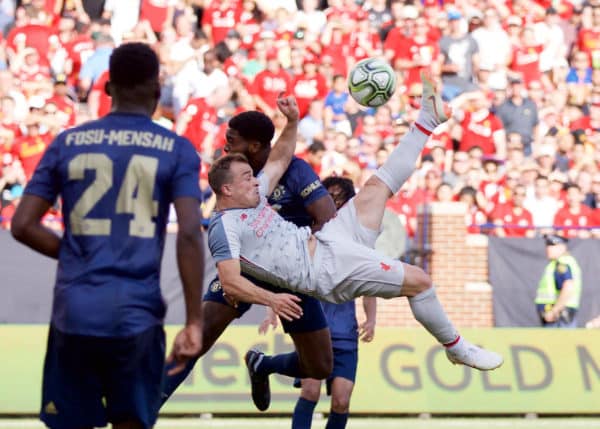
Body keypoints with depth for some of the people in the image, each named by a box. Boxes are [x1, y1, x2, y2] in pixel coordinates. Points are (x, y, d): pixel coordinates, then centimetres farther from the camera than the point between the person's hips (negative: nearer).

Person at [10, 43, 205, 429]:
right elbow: (190, 234, -9)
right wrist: (194, 321, -8)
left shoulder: (67, 143, 8)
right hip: (137, 313, -1)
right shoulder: (177, 150, 2)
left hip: (74, 312, 1)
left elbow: (23, 226, 5)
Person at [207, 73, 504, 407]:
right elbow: (230, 282, -24)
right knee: (418, 280, -13)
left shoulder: (253, 196, 12)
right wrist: (271, 299, -39)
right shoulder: (225, 227, -15)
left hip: (323, 241, 9)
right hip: (327, 269, -9)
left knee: (377, 187, 12)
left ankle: (426, 122, 29)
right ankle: (457, 349, 5)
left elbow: (281, 159, 22)